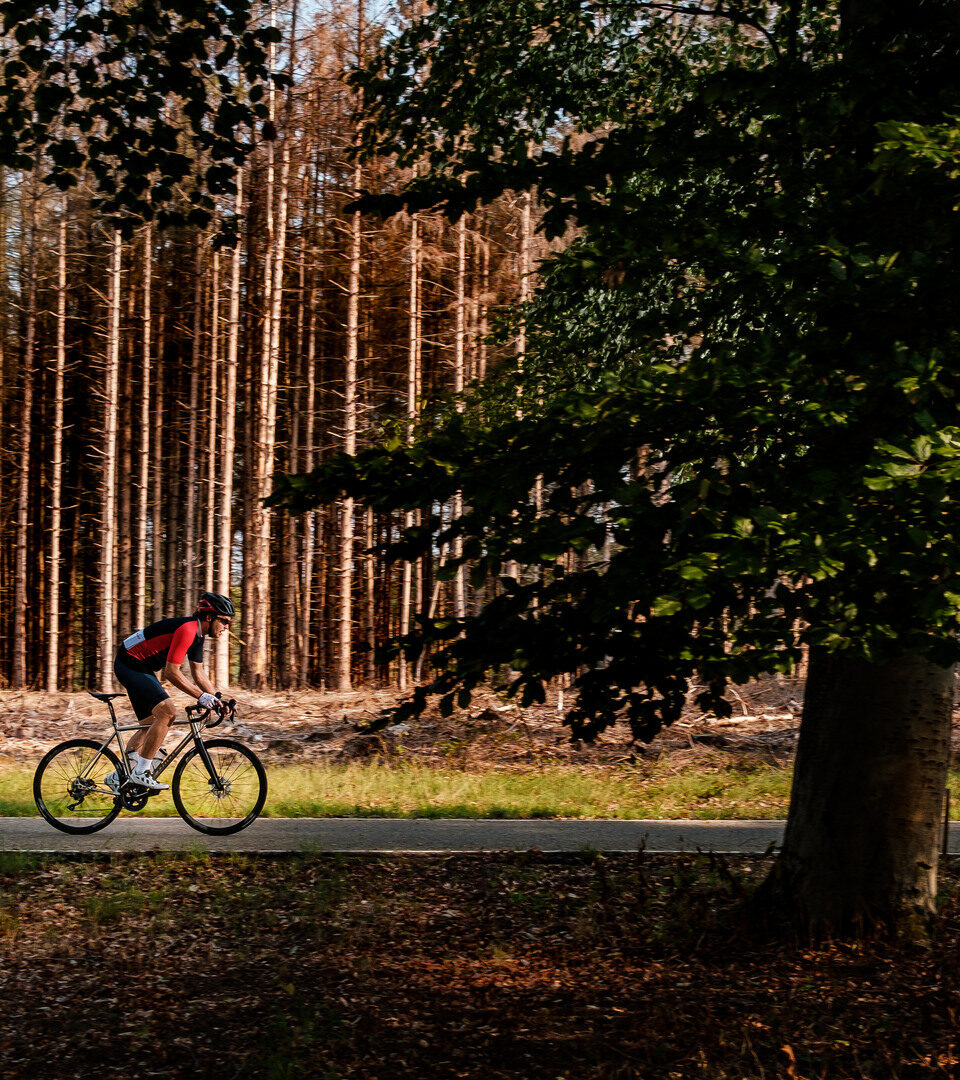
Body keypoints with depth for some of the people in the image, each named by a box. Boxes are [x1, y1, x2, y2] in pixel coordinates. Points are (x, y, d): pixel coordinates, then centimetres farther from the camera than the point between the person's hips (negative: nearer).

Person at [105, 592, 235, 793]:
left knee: (151, 722, 12)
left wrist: (217, 699, 3)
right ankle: (140, 772, -17)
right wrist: (201, 696, -27)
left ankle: (119, 776, 15)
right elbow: (172, 672, -27)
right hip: (129, 665, -11)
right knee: (167, 710, -21)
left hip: (143, 668, 11)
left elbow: (198, 673, 13)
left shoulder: (198, 633, 7)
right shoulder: (187, 629, -24)